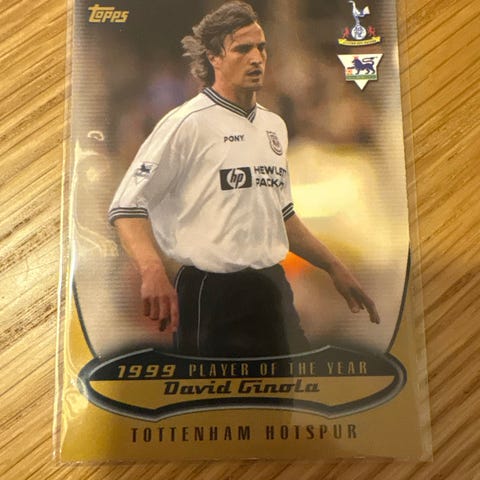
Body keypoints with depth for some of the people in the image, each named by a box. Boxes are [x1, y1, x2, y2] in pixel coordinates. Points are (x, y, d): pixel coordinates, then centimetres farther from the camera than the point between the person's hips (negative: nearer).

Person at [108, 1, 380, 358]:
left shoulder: (274, 126, 11)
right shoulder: (187, 123, -11)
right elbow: (127, 207, -13)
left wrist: (335, 267, 17)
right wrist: (153, 272, -30)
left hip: (275, 289, 7)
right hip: (214, 296, -7)